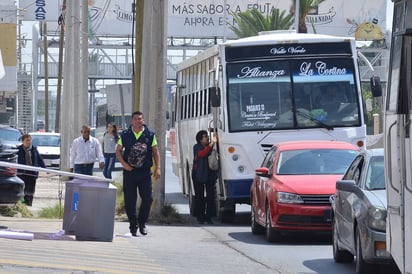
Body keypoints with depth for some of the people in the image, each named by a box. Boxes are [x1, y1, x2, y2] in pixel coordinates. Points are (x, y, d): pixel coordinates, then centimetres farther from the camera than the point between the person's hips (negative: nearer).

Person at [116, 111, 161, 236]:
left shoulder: (150, 135, 3)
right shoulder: (125, 135, 4)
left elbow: (155, 152, 7)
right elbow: (118, 151, 9)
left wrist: (157, 168, -1)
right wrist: (124, 164, -5)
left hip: (145, 171, 0)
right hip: (129, 171, 0)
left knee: (147, 198, -5)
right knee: (130, 200, 2)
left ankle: (142, 223, 14)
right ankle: (133, 225, 13)